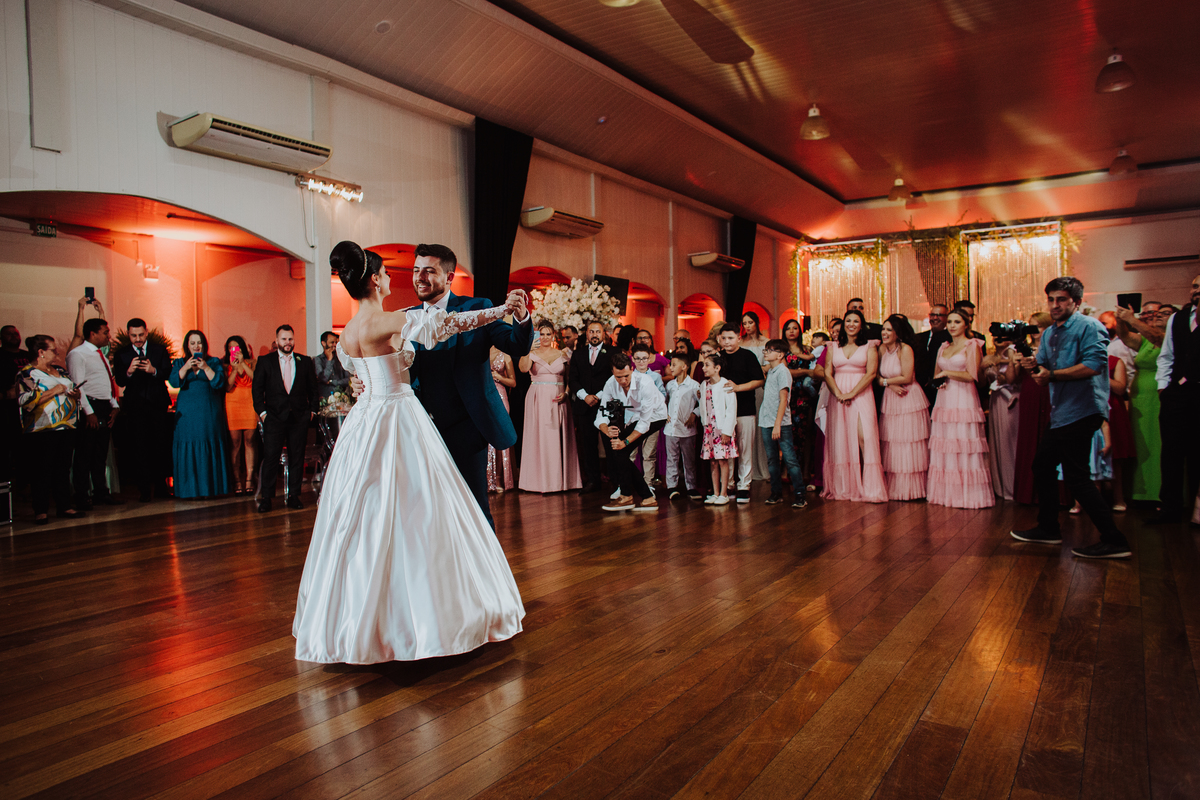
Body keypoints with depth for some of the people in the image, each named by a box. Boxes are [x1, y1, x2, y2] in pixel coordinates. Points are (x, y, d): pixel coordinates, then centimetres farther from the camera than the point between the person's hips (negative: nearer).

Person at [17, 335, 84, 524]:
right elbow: (27, 400, -16)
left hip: (66, 429, 6)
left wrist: (76, 393, 5)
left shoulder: (59, 372, 18)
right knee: (43, 471, -2)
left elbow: (73, 391, 28)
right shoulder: (27, 374, -4)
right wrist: (54, 391, -16)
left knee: (64, 469, 9)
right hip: (43, 432, -6)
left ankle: (64, 505, 15)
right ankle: (41, 510, 6)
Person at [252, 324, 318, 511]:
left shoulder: (305, 361, 9)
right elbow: (256, 389, 5)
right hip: (274, 418, -1)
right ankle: (266, 498, 5)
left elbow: (313, 388, 12)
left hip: (299, 418, 1)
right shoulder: (265, 362, 6)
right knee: (270, 458, -3)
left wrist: (312, 410, 5)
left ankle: (294, 496, 13)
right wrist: (262, 412, -3)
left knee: (297, 458, 5)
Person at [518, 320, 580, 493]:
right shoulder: (532, 354, 4)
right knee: (539, 437, -3)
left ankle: (561, 479, 10)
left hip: (558, 400, 2)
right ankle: (541, 480, 3)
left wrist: (565, 393, -5)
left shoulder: (561, 354, 11)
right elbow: (523, 368, -17)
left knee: (559, 438, 2)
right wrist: (527, 350, -30)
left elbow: (569, 379, 12)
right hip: (538, 400, -2)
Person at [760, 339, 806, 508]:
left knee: (790, 459, -6)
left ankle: (799, 494, -2)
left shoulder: (782, 371, -8)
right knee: (771, 460, 10)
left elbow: (783, 400, -14)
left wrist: (777, 424, -18)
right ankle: (776, 493, 18)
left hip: (781, 423, -8)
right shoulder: (769, 371, 14)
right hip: (766, 422, 8)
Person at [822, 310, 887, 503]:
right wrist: (839, 394, -10)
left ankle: (870, 487, -11)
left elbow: (871, 373, -5)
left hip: (861, 395, -3)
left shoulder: (869, 347, 5)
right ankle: (842, 487, 8)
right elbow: (827, 374, 6)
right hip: (837, 398, 3)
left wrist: (851, 394, -13)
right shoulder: (833, 348, 12)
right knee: (839, 440, 1)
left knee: (865, 437, -13)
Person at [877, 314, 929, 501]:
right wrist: (891, 385, -10)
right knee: (890, 447, 6)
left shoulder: (905, 349, -13)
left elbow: (906, 378, -16)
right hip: (890, 401, 6)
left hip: (909, 401, -6)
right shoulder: (882, 349, 5)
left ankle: (910, 489, 9)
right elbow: (878, 376, 7)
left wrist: (886, 381, -5)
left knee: (908, 445, 0)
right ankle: (892, 487, 14)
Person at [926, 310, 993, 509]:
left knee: (964, 449, -6)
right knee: (943, 449, 4)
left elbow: (971, 376, -10)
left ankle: (967, 494, 0)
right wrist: (938, 381, 1)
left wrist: (947, 373, -6)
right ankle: (944, 492, 9)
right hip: (944, 401, 6)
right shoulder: (944, 347, 17)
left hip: (963, 401, -6)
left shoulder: (972, 345, -1)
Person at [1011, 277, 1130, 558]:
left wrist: (1053, 374, -22)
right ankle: (1048, 529, 29)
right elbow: (1044, 367, 19)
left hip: (1081, 413, -10)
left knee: (1077, 477, -12)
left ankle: (1114, 541, -6)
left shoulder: (1089, 327, -10)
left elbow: (1094, 365, -23)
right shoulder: (1050, 334, 18)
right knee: (1042, 465, 17)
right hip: (1062, 414, 10)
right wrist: (1034, 364, -3)